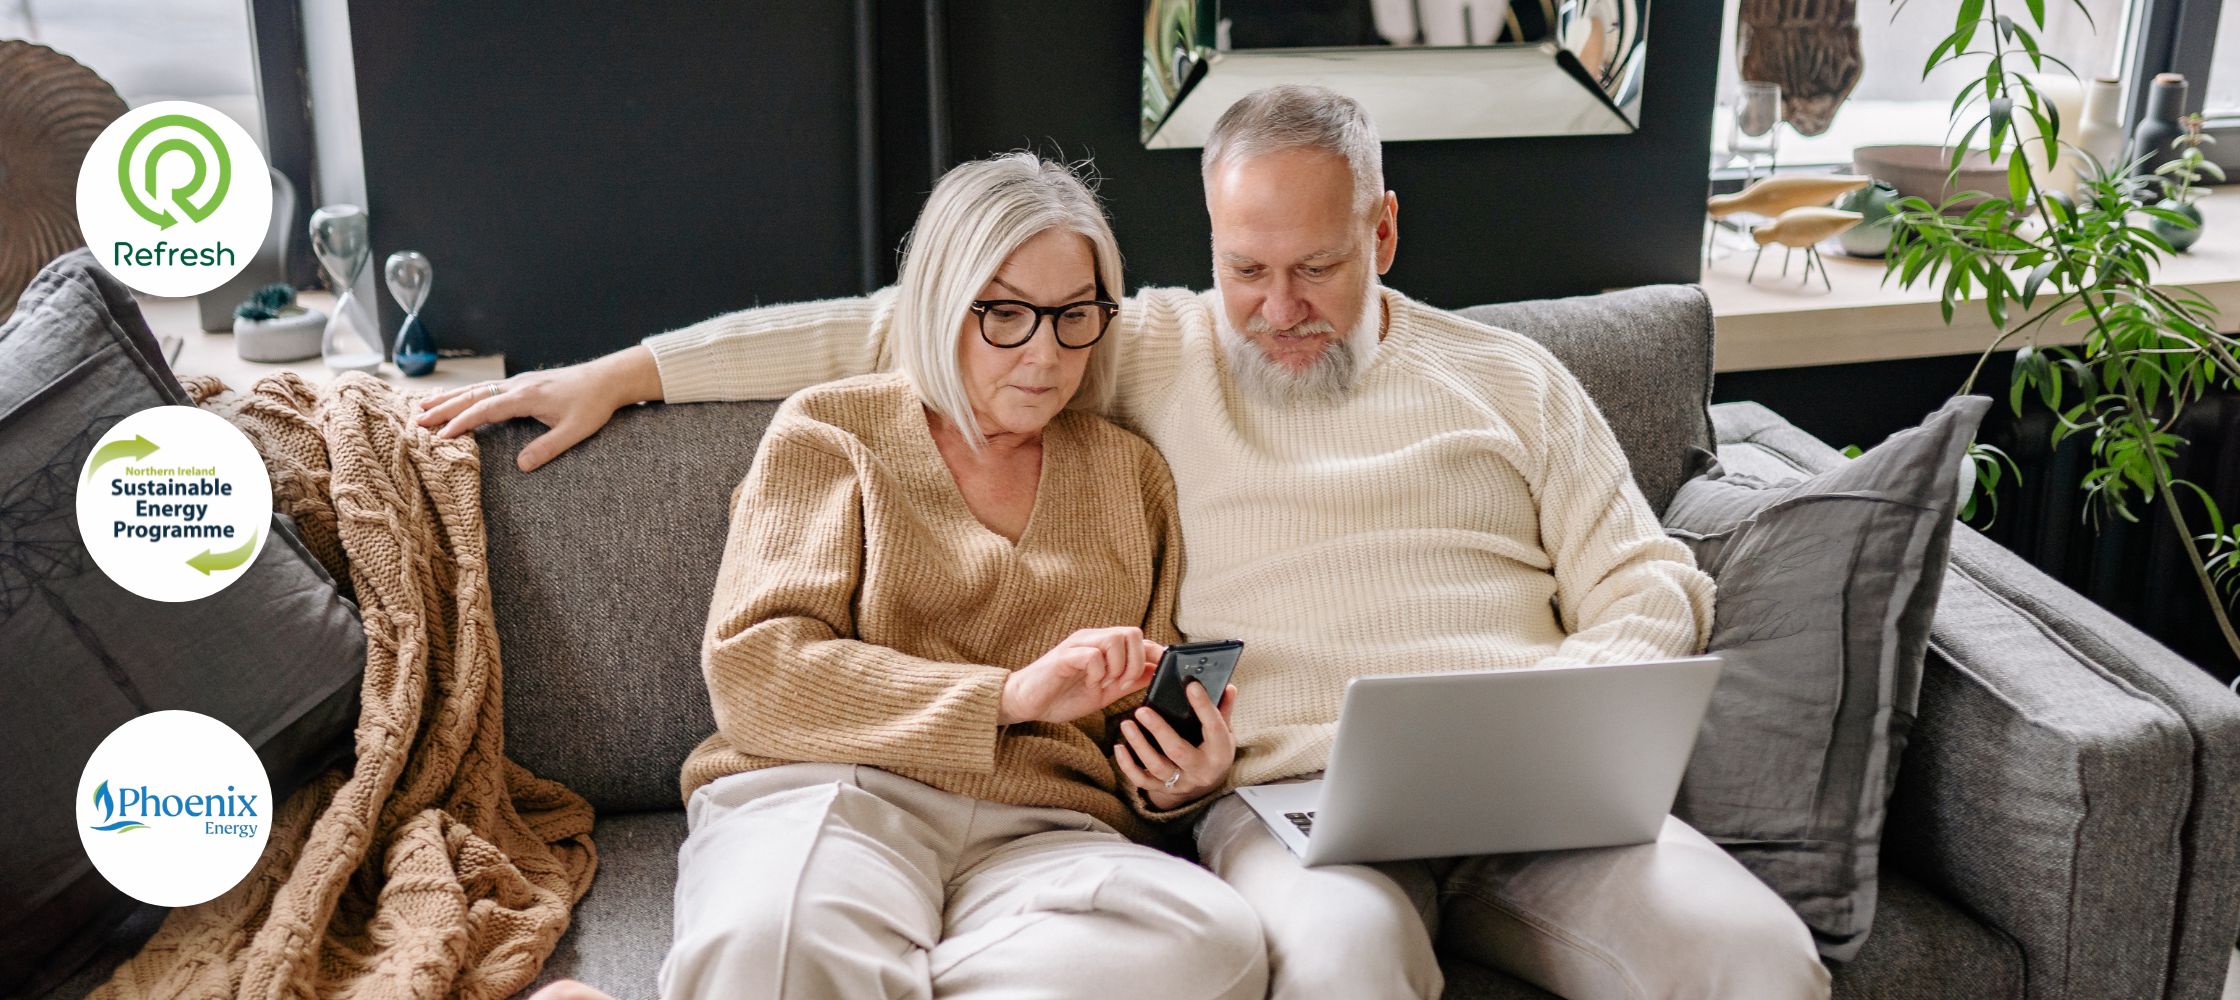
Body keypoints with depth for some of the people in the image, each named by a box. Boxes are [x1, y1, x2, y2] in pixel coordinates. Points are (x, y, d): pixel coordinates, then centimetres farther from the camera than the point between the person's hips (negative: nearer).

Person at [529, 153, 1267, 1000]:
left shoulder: (1130, 474, 22)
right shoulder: (830, 431, 12)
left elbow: (1146, 723, 26)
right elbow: (751, 669, -3)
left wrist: (1179, 779, 0)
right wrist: (1010, 694, -11)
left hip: (1039, 833, 5)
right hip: (828, 794, -5)